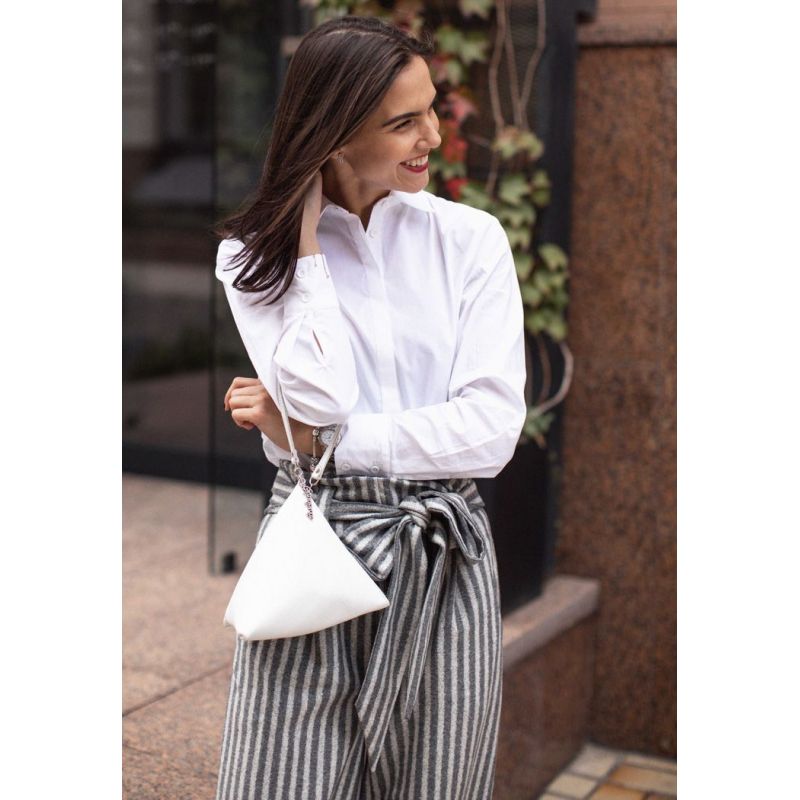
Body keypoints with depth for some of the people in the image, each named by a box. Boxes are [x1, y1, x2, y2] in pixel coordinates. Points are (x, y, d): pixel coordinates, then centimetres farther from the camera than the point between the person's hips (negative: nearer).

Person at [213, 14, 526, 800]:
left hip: (445, 564, 1)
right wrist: (307, 243, -9)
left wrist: (318, 439, -10)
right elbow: (319, 401, -14)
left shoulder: (470, 239, 0)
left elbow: (493, 427, -9)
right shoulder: (256, 253, 1)